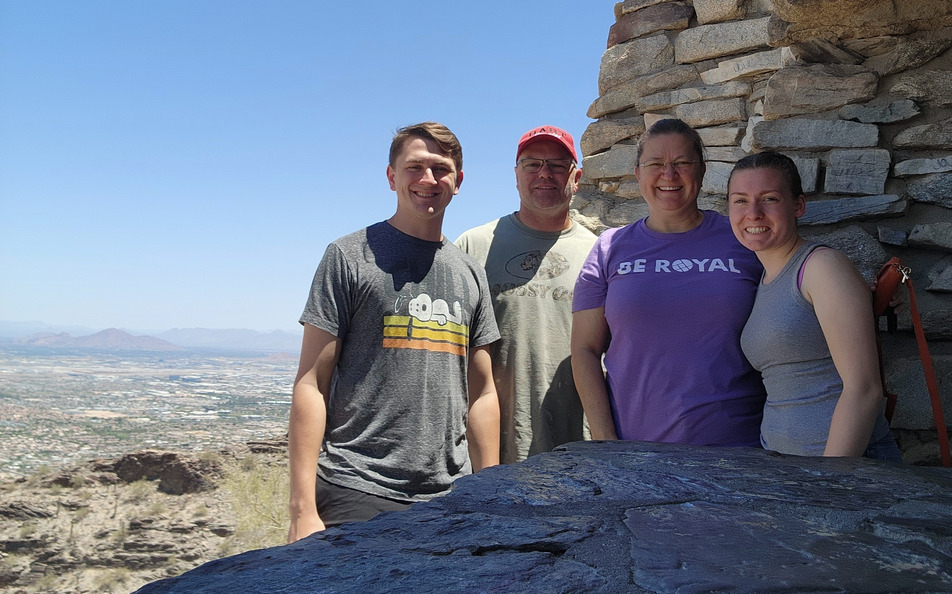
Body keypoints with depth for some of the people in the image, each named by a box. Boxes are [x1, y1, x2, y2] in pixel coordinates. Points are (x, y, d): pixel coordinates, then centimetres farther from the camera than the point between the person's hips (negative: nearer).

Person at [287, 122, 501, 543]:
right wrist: (303, 508, -13)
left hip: (450, 497, 4)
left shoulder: (470, 273, 13)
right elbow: (311, 385, -6)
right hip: (356, 496, -4)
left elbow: (481, 393, 14)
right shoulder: (350, 256, -2)